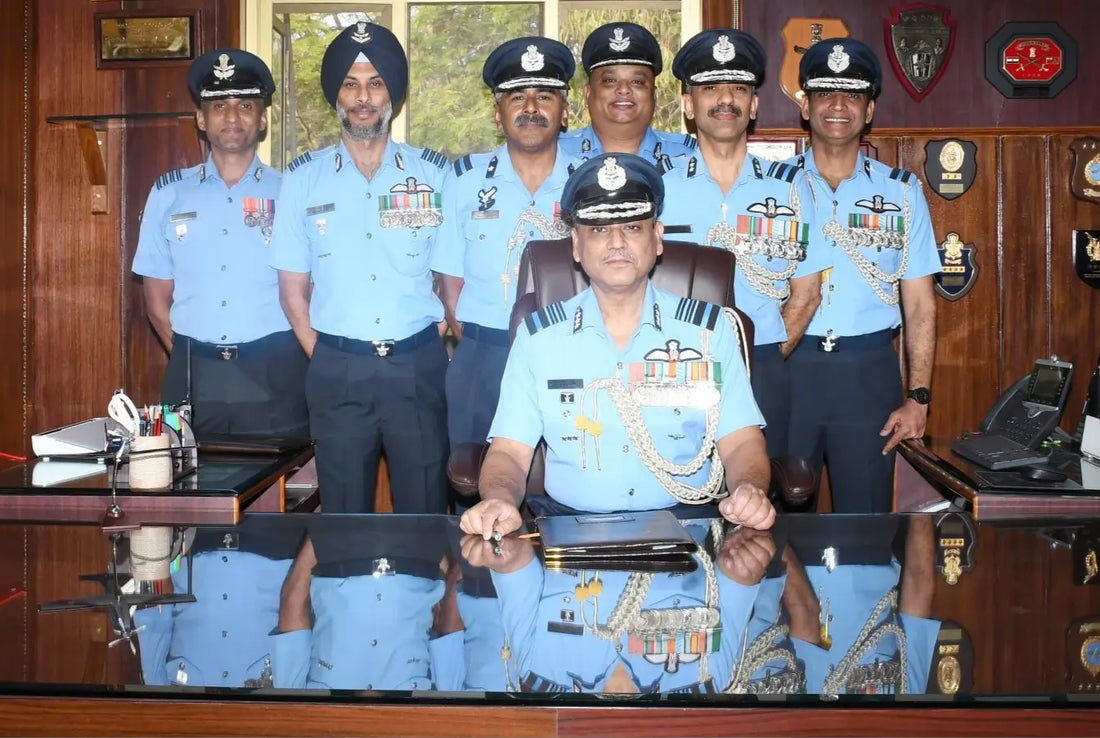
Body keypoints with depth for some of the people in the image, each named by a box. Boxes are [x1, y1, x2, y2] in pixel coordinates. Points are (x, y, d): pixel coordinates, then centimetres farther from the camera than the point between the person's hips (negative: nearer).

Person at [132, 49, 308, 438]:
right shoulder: (168, 193, 8)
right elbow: (157, 293, 11)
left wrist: (287, 360, -3)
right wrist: (189, 360, 2)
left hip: (274, 376, -1)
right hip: (194, 377, 2)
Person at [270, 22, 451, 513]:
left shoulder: (432, 173, 5)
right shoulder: (303, 178, 7)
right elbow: (293, 288, 8)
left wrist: (433, 345, -1)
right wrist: (325, 360, 2)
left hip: (417, 368, 0)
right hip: (336, 374, 1)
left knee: (424, 511, 5)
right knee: (344, 516, 9)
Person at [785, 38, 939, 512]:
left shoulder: (901, 191, 8)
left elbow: (919, 304, 7)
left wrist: (918, 398, -2)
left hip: (868, 371, 1)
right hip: (785, 366, 0)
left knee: (865, 522, 7)